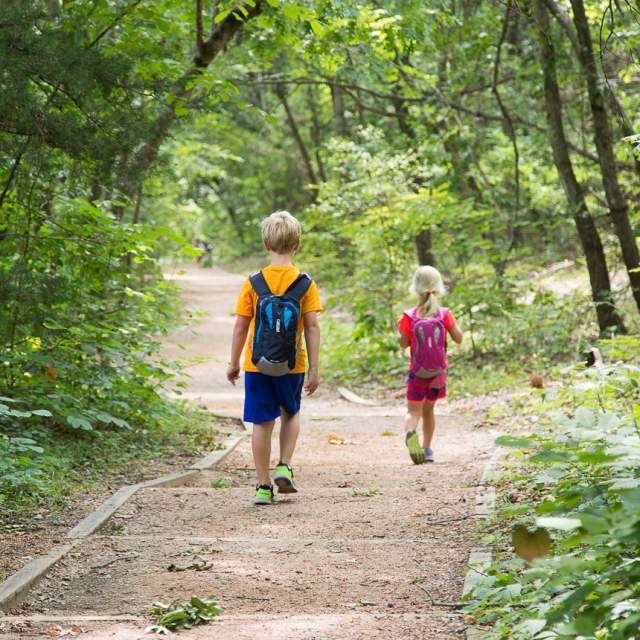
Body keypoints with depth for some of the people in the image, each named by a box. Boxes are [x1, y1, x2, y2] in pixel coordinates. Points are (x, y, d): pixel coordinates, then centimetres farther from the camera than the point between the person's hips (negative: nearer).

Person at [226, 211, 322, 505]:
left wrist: (233, 363, 8)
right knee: (291, 414, 23)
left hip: (257, 365, 0)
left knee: (262, 423, 6)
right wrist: (314, 368, -3)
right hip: (292, 366, 0)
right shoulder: (305, 284, -6)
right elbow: (312, 328, -8)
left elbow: (240, 327, -3)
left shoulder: (253, 283, -5)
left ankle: (263, 486, 7)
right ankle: (284, 467, 9)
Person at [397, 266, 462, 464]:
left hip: (417, 372, -2)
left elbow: (403, 343, -4)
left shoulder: (409, 317, -11)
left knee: (413, 410, -1)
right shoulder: (444, 314, -9)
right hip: (438, 372, 2)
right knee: (428, 409, 19)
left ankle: (410, 432, -34)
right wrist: (453, 323, 12)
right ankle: (427, 449, 18)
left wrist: (398, 329, 13)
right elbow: (458, 338, -4)